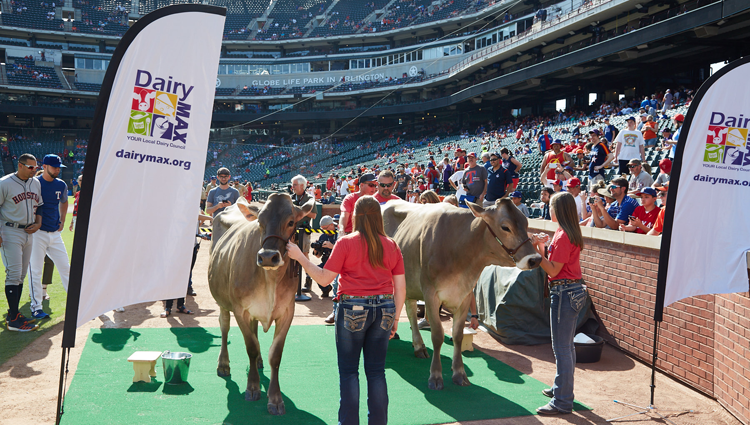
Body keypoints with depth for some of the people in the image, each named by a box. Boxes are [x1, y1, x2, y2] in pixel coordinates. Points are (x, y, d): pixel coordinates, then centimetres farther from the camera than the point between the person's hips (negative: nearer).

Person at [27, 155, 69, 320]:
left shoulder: (61, 185, 9)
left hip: (55, 233, 5)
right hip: (37, 233, -5)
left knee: (65, 267, 9)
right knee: (35, 270, -2)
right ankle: (36, 307, 4)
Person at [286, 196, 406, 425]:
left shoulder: (345, 243, -8)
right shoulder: (392, 246, 3)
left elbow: (324, 279, -8)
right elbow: (400, 288, 4)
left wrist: (299, 256, 1)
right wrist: (396, 318, 14)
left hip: (352, 309, -3)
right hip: (384, 310, 4)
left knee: (349, 371, 9)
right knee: (376, 371, 13)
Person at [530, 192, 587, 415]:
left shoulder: (563, 236, -18)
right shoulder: (568, 233, 13)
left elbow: (553, 270, -20)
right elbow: (554, 264, 11)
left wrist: (537, 250, -18)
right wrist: (542, 247, 0)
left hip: (564, 292, -11)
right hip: (572, 290, 11)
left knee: (561, 347, -5)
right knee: (567, 345, 20)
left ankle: (562, 401, 2)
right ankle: (562, 387, 35)